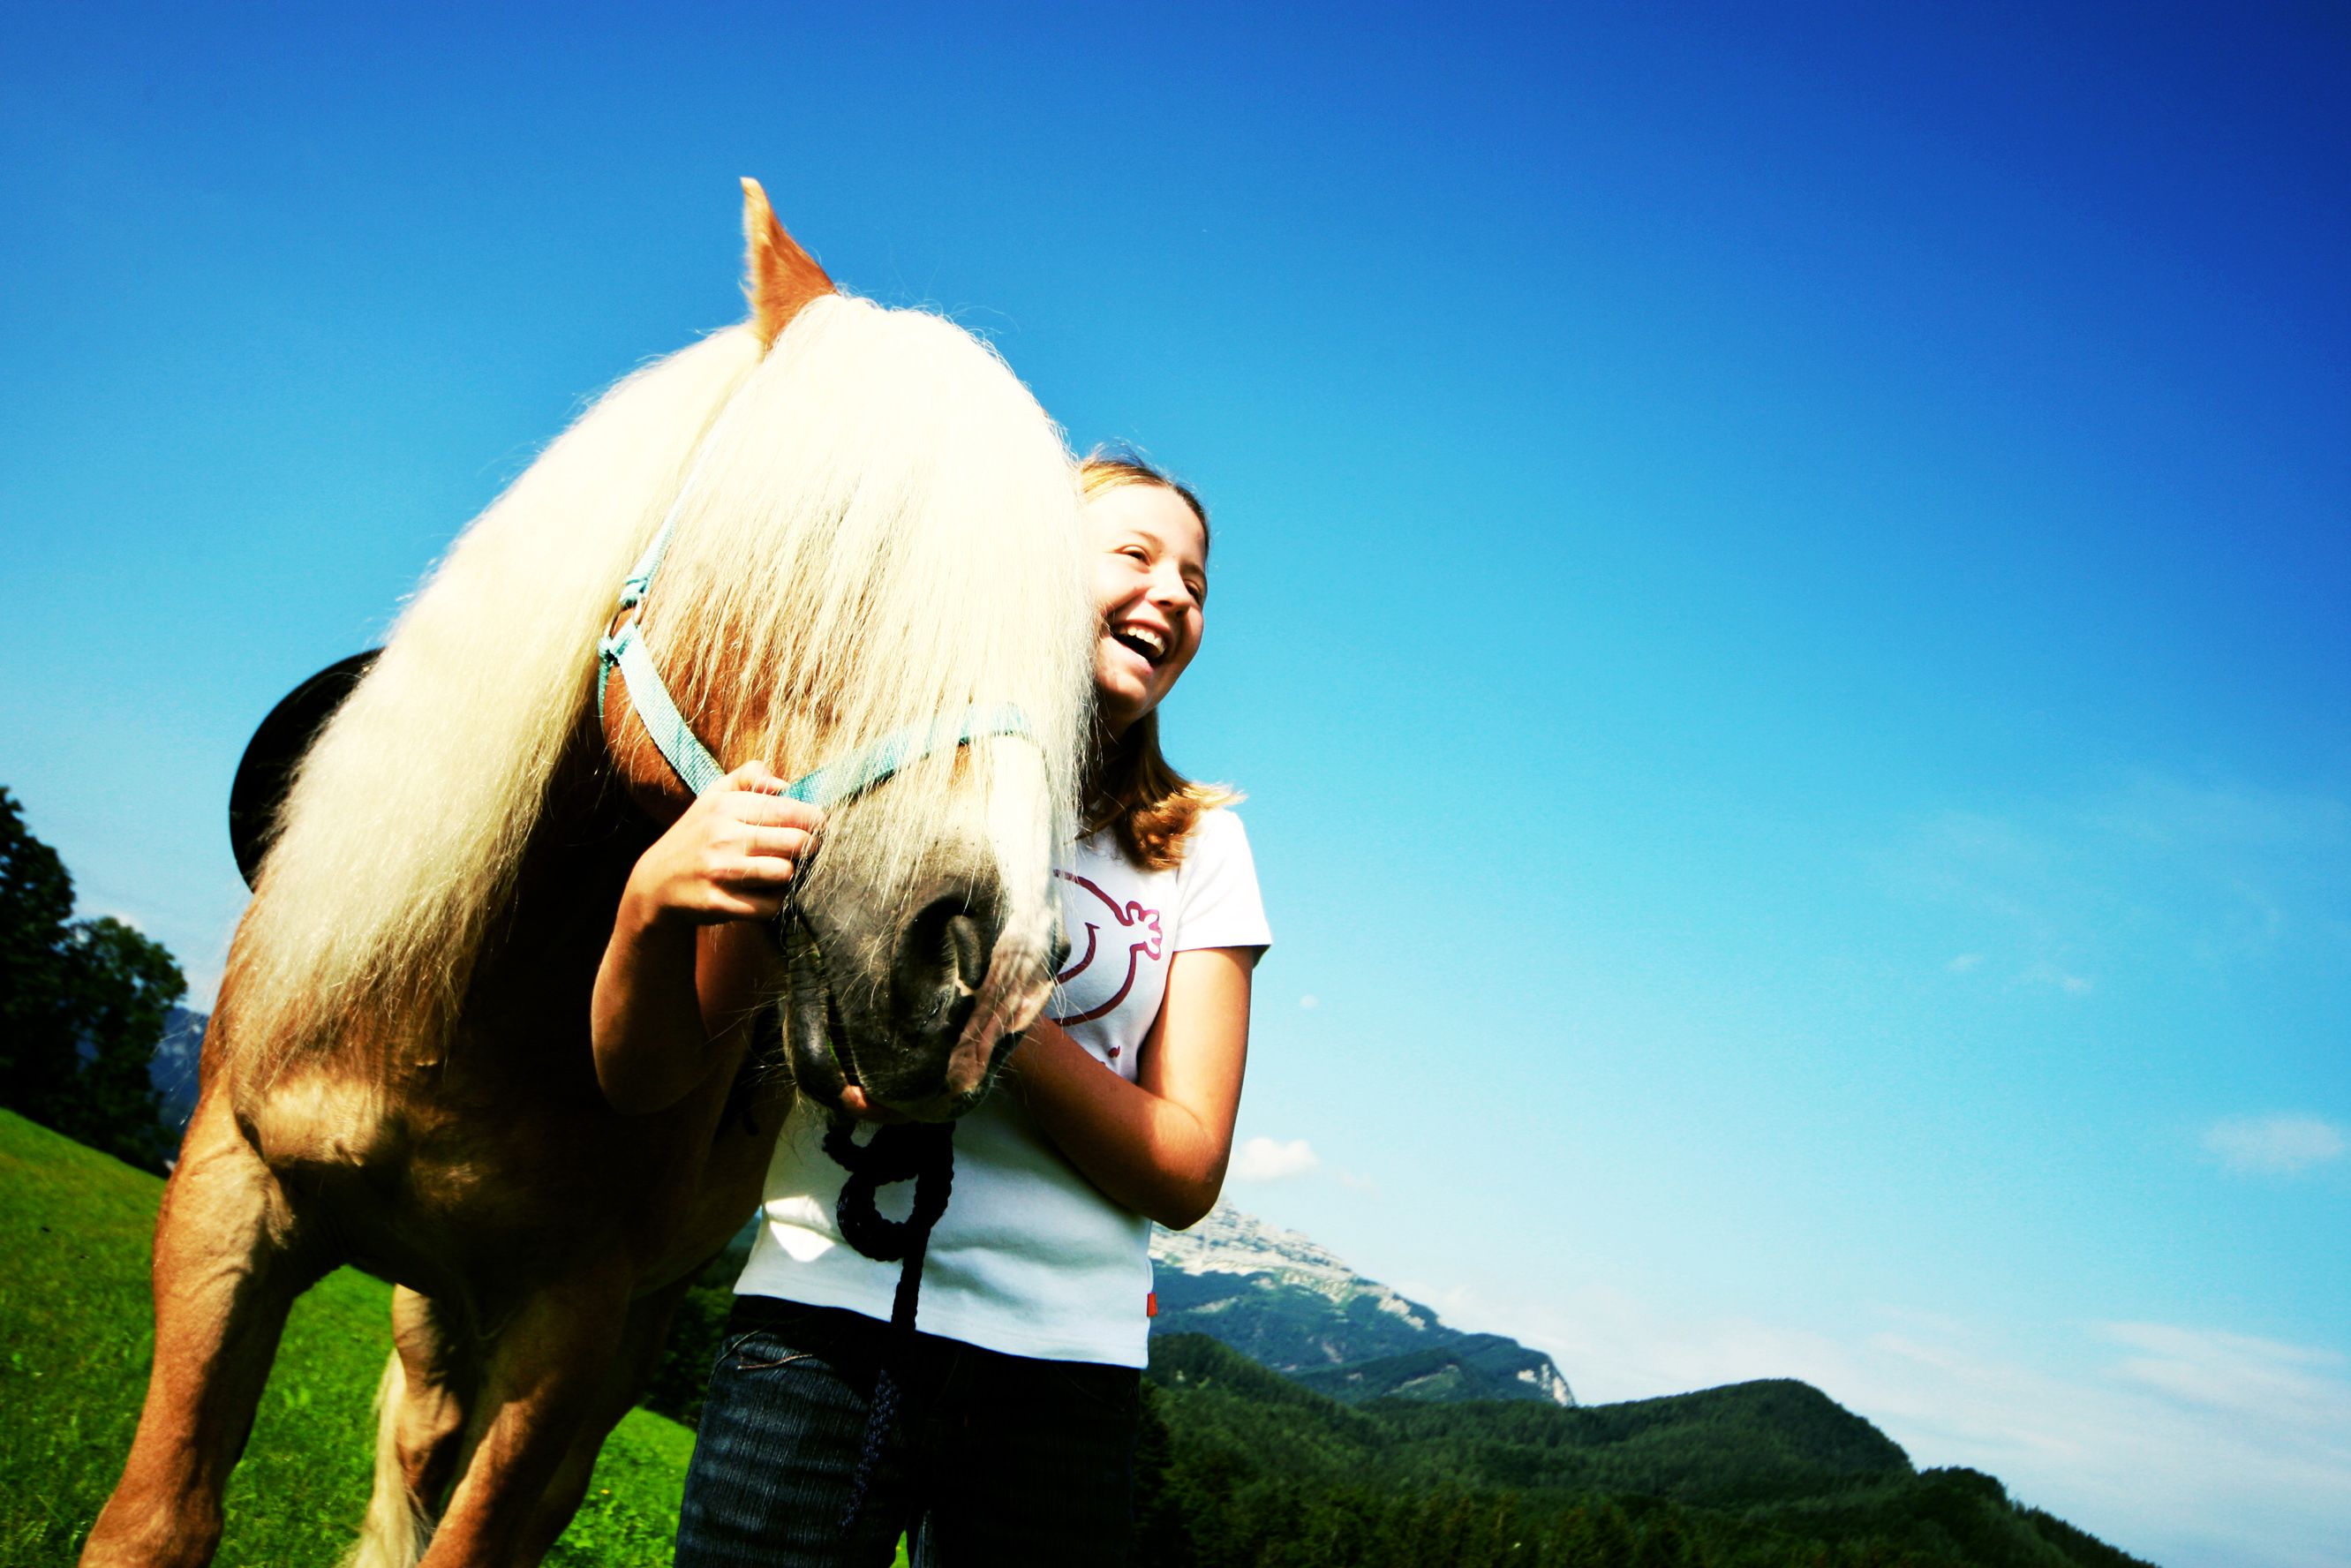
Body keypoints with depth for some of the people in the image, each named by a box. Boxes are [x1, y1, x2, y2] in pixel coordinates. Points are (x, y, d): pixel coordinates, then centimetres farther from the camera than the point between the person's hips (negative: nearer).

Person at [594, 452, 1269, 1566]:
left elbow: (1186, 1172, -3)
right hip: (825, 1332, -1)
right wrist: (652, 900, -22)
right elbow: (641, 1080, 0)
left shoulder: (1197, 847, 6)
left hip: (1069, 1360, 2)